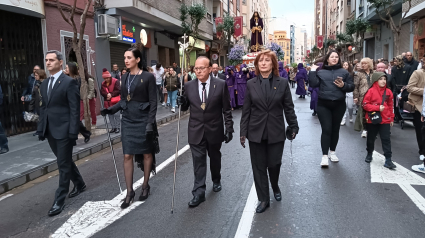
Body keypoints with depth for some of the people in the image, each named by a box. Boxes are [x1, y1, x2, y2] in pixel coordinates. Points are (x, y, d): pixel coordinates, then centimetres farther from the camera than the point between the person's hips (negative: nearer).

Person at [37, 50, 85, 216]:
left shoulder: (69, 82, -9)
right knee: (64, 161, 18)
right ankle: (79, 184, 38)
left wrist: (73, 132, -17)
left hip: (63, 130, -7)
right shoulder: (44, 84, 14)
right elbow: (43, 108, 16)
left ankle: (59, 200, 8)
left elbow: (75, 109, -12)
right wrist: (41, 129, 10)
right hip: (50, 131, 8)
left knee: (63, 165, 0)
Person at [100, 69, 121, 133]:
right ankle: (113, 127, 18)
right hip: (107, 102, 6)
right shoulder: (103, 83, 11)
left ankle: (118, 127, 4)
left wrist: (111, 94, -18)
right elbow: (102, 91, 4)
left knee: (116, 115, -5)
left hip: (115, 101, -6)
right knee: (110, 115, 9)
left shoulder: (116, 81, -7)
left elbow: (118, 90, -13)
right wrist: (107, 95, -16)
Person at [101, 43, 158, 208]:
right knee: (127, 156, 3)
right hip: (127, 120, 5)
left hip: (143, 120, -5)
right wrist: (111, 109, -2)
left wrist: (150, 123, -17)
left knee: (146, 153, 10)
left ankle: (145, 185, 27)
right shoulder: (125, 77, 9)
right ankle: (129, 192, 13)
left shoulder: (148, 77, -7)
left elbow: (153, 102, -10)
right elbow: (123, 100, 14)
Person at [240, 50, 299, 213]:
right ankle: (263, 199, 22)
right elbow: (246, 110, 3)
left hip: (276, 132, -1)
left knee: (274, 164, 5)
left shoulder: (283, 83, 0)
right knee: (259, 167, 6)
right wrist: (243, 132, 0)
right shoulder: (251, 84, 2)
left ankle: (275, 187, 39)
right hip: (256, 132, 1)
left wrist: (293, 126, 3)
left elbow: (288, 107, 4)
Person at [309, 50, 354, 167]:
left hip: (339, 105, 2)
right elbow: (313, 84, -7)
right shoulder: (321, 72, 6)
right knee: (326, 129, -7)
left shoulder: (344, 72, 8)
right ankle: (325, 156, -4)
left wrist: (344, 85, -13)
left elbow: (352, 87, 6)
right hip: (323, 105, -2)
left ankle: (332, 152, 28)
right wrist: (312, 71, -8)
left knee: (335, 129, 12)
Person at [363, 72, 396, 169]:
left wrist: (391, 118, 11)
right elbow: (365, 104, -11)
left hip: (385, 120, 2)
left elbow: (391, 106, 11)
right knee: (371, 138, 14)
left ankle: (388, 159, 4)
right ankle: (369, 154, 35)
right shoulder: (371, 91, -8)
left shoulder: (388, 92, 4)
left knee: (386, 139, 1)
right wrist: (378, 108, -19)